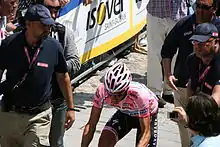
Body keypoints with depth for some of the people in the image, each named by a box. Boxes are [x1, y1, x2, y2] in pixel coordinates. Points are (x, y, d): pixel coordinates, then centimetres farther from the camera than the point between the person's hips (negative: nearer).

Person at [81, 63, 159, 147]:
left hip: (147, 115, -2)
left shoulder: (139, 94, -42)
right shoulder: (102, 90, -32)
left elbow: (146, 133, -37)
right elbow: (91, 125, -25)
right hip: (125, 113, 3)